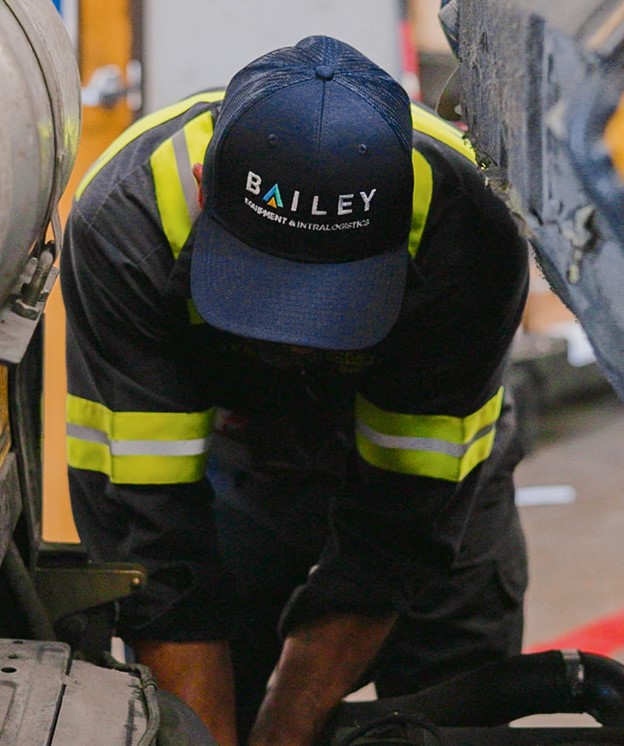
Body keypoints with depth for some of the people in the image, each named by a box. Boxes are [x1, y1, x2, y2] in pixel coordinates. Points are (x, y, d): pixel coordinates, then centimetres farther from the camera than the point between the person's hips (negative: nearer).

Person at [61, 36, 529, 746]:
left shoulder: (464, 232, -37)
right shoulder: (122, 225, -37)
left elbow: (394, 538, -31)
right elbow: (148, 539, -34)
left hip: (419, 443, 0)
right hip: (223, 438, 0)